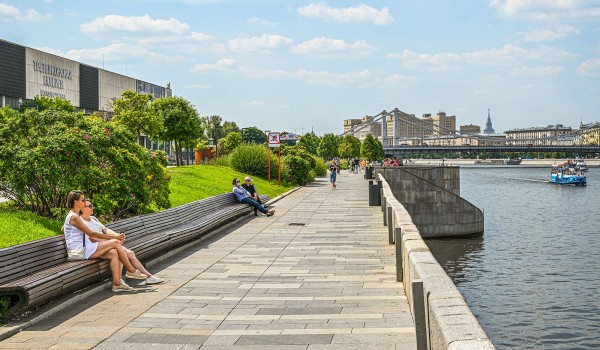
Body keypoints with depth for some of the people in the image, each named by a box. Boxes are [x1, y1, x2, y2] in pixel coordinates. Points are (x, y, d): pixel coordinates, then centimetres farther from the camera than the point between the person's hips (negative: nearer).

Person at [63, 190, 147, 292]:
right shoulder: (74, 217, -12)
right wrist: (113, 237, -6)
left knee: (113, 253, -10)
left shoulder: (74, 216, 21)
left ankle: (117, 283, -17)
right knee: (115, 243, -13)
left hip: (85, 249, 10)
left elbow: (89, 236, 18)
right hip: (80, 250, -10)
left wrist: (113, 237, 8)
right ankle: (131, 271, -2)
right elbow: (91, 234, -12)